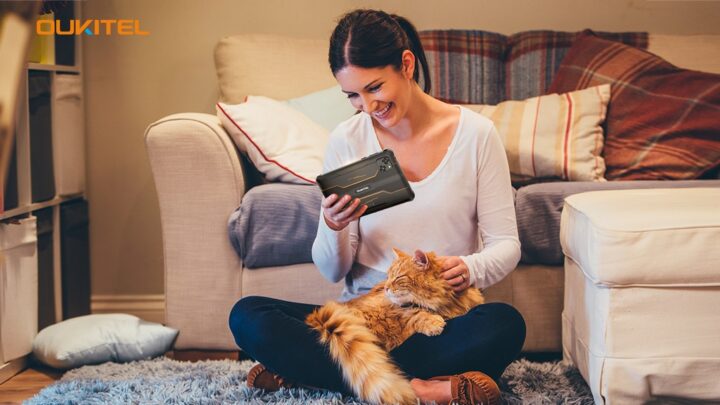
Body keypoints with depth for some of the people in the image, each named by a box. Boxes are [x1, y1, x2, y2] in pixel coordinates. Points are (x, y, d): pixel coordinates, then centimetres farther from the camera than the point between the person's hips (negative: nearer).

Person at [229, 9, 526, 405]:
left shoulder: (476, 133, -4)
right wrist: (332, 226, -21)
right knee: (247, 316, -21)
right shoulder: (346, 140, 0)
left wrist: (471, 268, -24)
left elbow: (506, 244, -2)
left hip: (445, 315, -1)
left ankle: (307, 366, -24)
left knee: (505, 324, -34)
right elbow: (333, 272, 2)